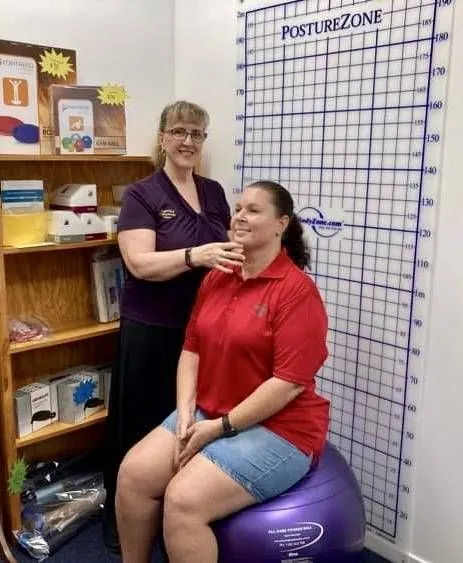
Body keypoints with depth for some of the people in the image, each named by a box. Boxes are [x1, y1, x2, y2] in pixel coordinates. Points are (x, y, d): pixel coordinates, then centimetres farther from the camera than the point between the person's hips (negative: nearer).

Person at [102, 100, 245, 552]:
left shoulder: (214, 193, 9)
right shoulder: (140, 195, -8)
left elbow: (229, 247, 18)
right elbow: (140, 263, -20)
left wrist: (242, 255, -5)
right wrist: (195, 256, -35)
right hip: (151, 331, -5)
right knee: (141, 424, 7)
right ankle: (119, 513, 28)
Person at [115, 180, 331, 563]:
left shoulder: (297, 290, -16)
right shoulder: (216, 279, 6)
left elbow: (290, 382, -21)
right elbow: (192, 349, 8)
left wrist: (221, 427, -17)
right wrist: (185, 412, -6)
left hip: (279, 428, -7)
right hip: (208, 415, 7)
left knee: (184, 501, -22)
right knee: (133, 473, -5)